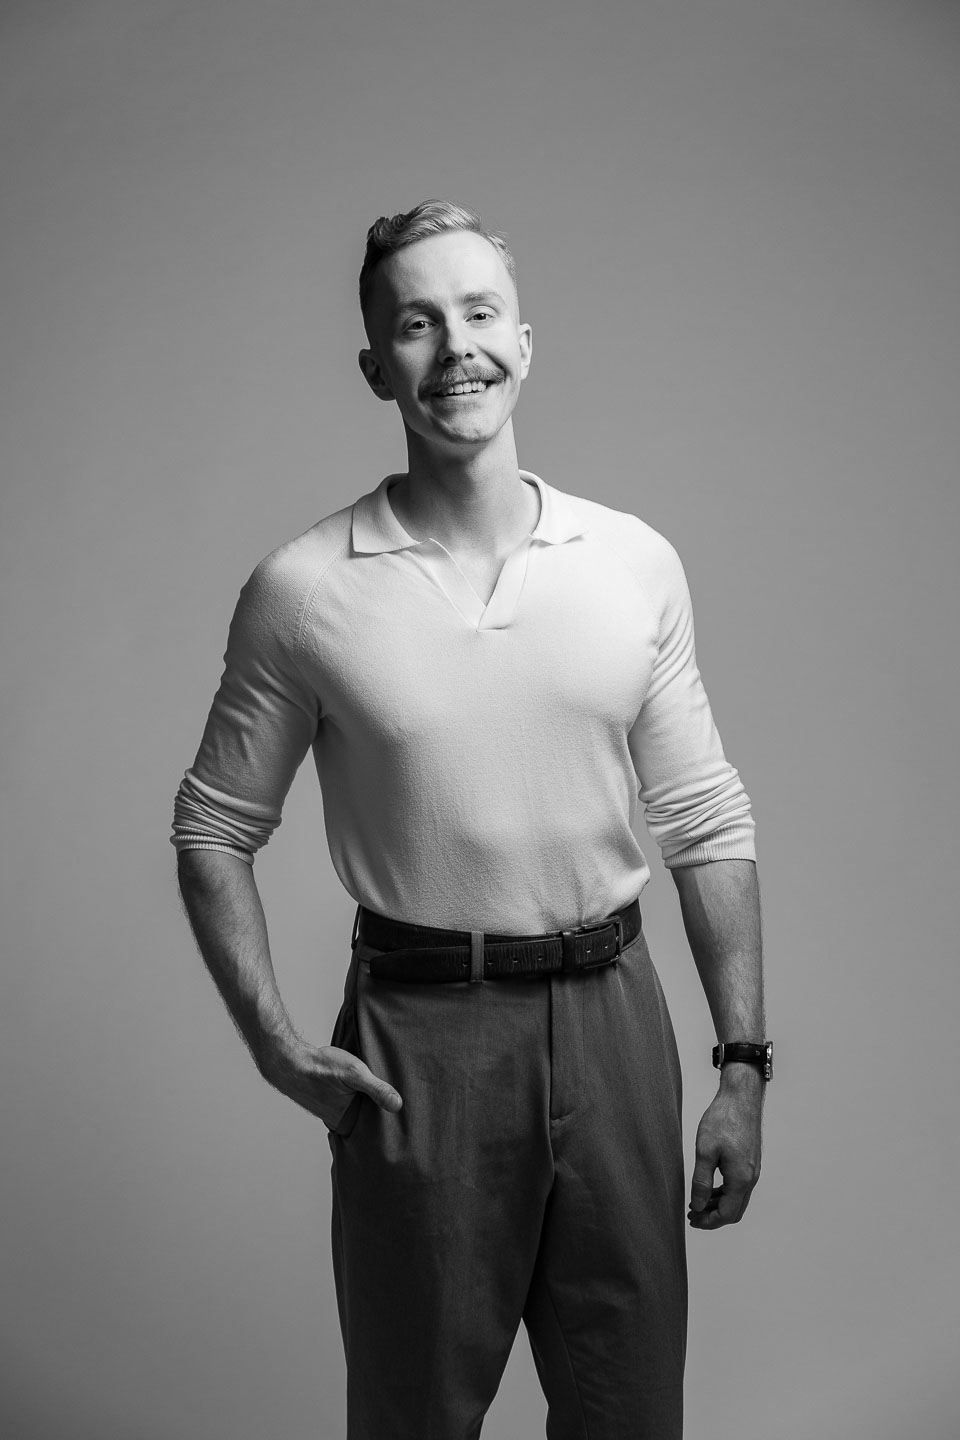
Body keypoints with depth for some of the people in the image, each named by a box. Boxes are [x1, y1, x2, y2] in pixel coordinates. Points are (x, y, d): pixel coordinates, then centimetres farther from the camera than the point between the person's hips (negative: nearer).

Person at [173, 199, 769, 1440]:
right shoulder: (303, 590, -6)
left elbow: (706, 824, 5)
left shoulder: (637, 564, 1)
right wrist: (275, 1044, -7)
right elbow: (214, 829, 3)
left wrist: (744, 1062, 3)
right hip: (417, 1034, -2)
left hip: (611, 1015, 2)